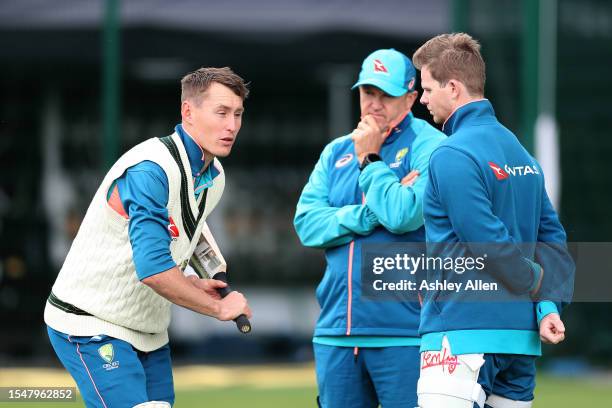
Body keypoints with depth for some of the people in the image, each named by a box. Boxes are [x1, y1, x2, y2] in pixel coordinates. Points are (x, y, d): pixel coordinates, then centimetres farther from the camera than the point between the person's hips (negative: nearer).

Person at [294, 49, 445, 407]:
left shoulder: (427, 146, -3)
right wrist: (370, 215, -10)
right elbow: (307, 223, 3)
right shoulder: (336, 153, 16)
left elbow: (404, 215, -19)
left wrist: (369, 160, -7)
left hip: (403, 334, -6)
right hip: (336, 333, 6)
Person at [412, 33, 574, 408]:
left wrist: (540, 285, -2)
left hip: (463, 332, -9)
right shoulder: (519, 149, 16)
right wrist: (550, 305, 1)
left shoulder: (452, 155, -12)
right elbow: (552, 236, 12)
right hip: (521, 337, 9)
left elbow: (490, 243, -16)